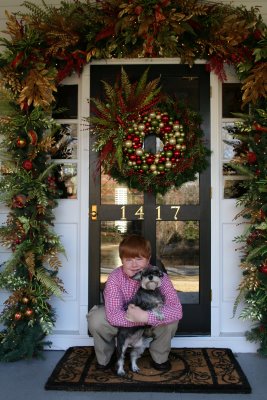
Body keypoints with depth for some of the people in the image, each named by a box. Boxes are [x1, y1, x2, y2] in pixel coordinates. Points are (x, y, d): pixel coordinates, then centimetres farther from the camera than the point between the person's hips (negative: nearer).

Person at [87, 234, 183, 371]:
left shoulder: (159, 276, -26)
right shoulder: (115, 277, -26)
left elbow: (177, 310, -37)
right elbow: (113, 315, -37)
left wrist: (145, 316, -48)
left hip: (149, 320, 0)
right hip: (123, 323, 0)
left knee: (171, 319, -30)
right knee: (95, 319, -27)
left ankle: (160, 358, 2)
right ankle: (104, 358, 5)